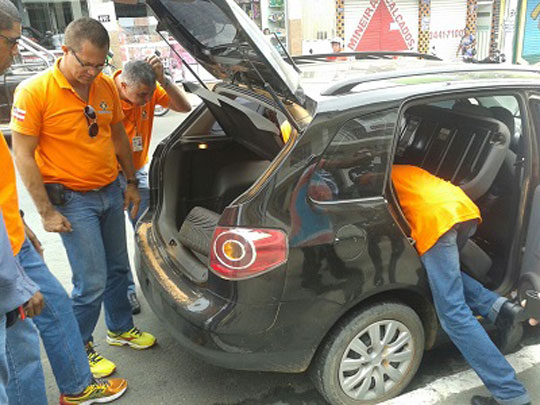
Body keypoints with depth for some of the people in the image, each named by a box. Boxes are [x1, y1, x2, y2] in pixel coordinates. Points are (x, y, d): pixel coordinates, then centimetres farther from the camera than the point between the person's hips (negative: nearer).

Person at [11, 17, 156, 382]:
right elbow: (24, 156, -13)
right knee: (92, 282, -1)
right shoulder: (35, 92, -15)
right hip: (73, 201, -6)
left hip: (111, 192, 6)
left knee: (117, 269, 18)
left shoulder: (106, 86, 2)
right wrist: (46, 212, -13)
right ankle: (79, 348, 24)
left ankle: (121, 328, 40)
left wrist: (131, 182, 15)